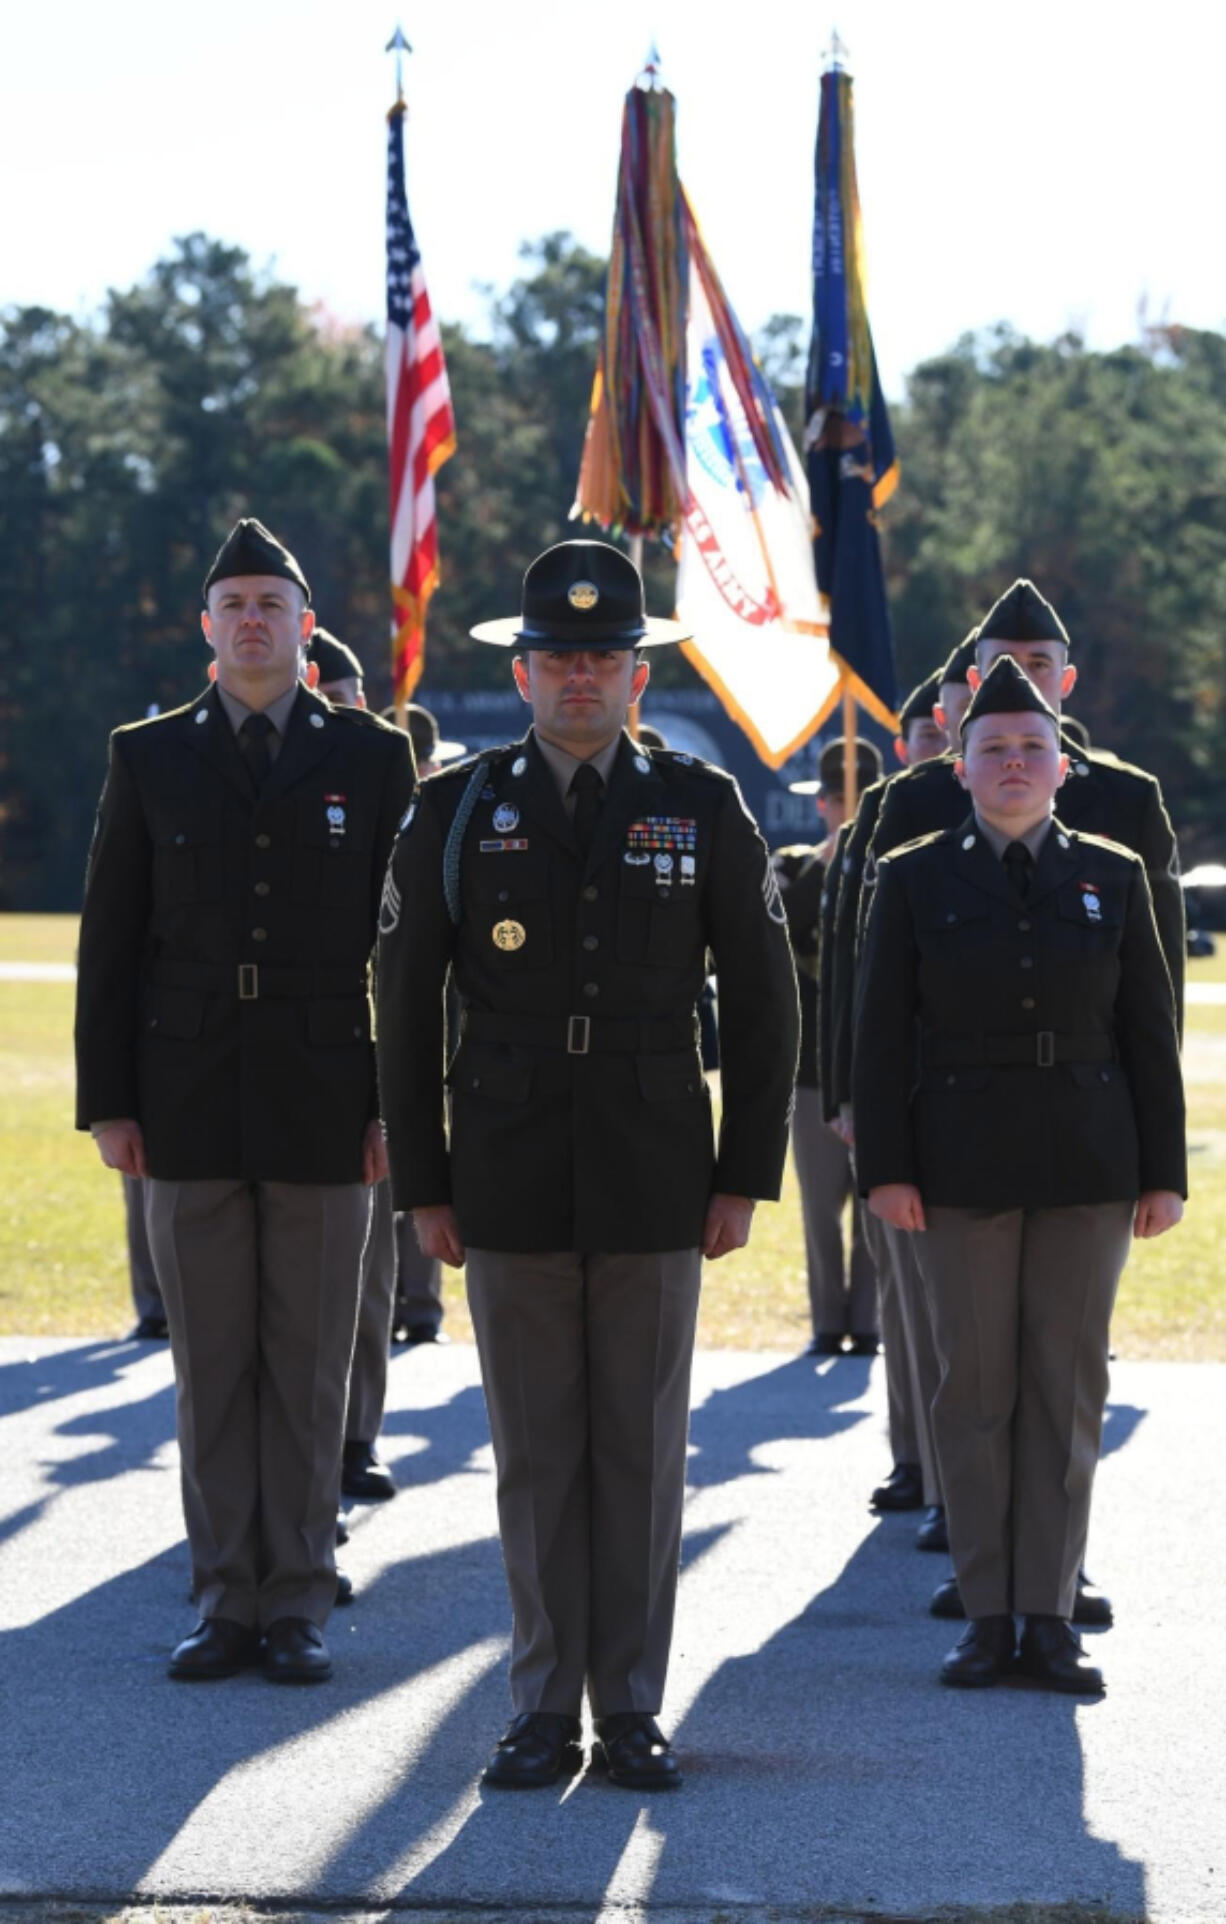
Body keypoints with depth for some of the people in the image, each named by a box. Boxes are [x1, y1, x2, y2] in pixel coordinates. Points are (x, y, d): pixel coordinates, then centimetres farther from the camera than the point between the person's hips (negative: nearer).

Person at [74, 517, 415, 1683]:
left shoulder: (371, 761, 4)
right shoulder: (149, 759, 7)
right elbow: (109, 941, 6)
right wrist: (107, 1100, -1)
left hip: (326, 1106, -1)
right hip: (189, 1103, 1)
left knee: (308, 1366, 2)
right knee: (210, 1366, 4)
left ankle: (297, 1606, 9)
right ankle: (227, 1604, 10)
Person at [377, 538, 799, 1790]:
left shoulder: (702, 810, 3)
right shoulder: (453, 814, 3)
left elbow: (762, 1004, 5)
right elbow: (405, 1009, 6)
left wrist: (746, 1176, 0)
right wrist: (422, 1187, 1)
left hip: (655, 1182, 0)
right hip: (511, 1184, 0)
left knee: (642, 1451, 3)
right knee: (534, 1453, 4)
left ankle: (632, 1711, 10)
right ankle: (544, 1713, 10)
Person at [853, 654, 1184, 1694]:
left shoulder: (1113, 878, 7)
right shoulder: (915, 879, 4)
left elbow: (1150, 1032, 6)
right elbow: (882, 1034, 1)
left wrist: (1164, 1172, 1)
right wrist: (885, 1168, -7)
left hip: (1088, 1169, 1)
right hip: (962, 1169, -1)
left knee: (1069, 1387, 1)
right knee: (975, 1386, 1)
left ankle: (1051, 1618, 6)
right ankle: (988, 1617, 7)